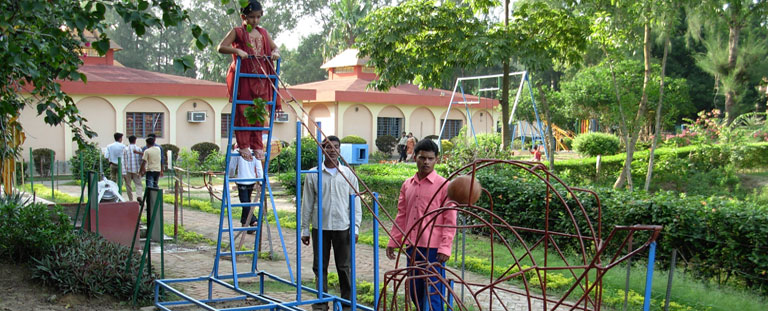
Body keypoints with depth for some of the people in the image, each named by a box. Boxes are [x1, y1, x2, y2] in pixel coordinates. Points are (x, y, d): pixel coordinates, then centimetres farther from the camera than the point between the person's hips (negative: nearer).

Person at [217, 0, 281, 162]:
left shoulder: (263, 33, 15)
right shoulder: (237, 32, 0)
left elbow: (274, 47, 22)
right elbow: (221, 47, -8)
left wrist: (275, 53, -2)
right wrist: (237, 51, -24)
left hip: (261, 78, 5)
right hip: (242, 77, -5)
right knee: (242, 112, -3)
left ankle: (257, 145, 15)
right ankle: (243, 145, 6)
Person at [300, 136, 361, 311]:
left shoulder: (348, 174, 3)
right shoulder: (313, 174, 2)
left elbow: (355, 203, 5)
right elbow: (307, 204, 5)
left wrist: (356, 227, -1)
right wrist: (304, 229, 4)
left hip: (342, 227, 0)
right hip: (320, 227, 0)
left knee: (344, 267, 6)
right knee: (320, 266, 7)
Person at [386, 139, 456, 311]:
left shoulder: (443, 185, -6)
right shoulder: (407, 185, 11)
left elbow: (450, 221, -7)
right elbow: (401, 216, 16)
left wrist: (444, 248, -14)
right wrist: (393, 241, 12)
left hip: (432, 249, -6)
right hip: (412, 247, 6)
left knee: (432, 294, -3)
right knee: (415, 293, 14)